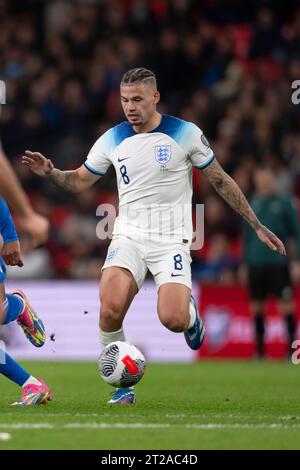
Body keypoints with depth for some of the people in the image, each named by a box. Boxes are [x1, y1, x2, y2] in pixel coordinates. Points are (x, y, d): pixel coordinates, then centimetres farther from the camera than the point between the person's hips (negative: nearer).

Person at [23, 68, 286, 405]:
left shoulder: (186, 134, -4)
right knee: (110, 310, -24)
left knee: (173, 320, -22)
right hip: (128, 237, 2)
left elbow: (221, 181, 5)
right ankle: (123, 385, -2)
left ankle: (190, 313, 18)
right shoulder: (112, 140, 4)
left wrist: (257, 227, 5)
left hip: (171, 239, -2)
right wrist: (50, 173, -6)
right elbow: (80, 181, 15)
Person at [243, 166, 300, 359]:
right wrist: (245, 259, 15)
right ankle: (260, 349, 14)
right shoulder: (252, 203, 10)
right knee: (256, 305, 6)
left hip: (278, 262, -4)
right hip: (255, 262, 5)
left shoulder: (285, 203, -2)